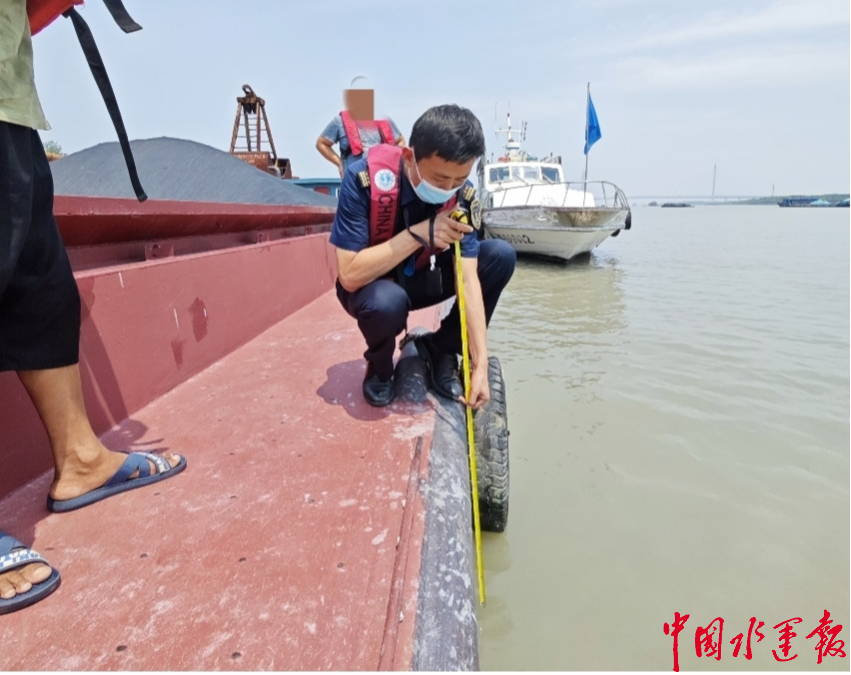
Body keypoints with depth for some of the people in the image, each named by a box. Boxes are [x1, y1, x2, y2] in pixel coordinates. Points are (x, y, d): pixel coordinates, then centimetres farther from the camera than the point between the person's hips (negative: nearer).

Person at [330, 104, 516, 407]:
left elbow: (468, 278, -22)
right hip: (370, 285, -3)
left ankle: (441, 349, -1)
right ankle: (379, 366, -2)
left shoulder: (464, 195, -18)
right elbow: (350, 275, -31)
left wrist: (480, 365, -27)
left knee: (501, 256, -16)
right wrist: (418, 234, -37)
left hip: (422, 278, 4)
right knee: (387, 302, -39)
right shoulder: (363, 178, -29)